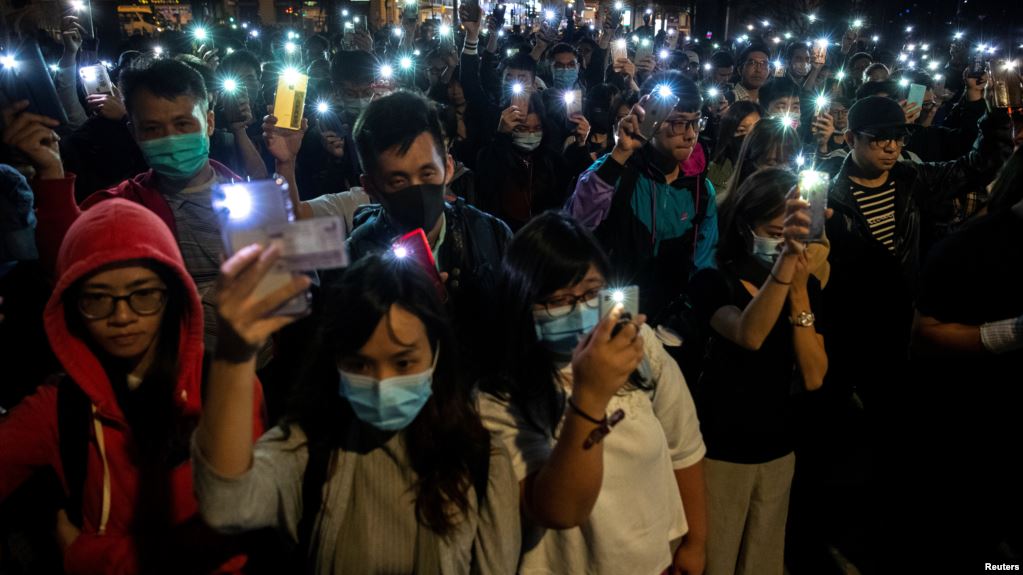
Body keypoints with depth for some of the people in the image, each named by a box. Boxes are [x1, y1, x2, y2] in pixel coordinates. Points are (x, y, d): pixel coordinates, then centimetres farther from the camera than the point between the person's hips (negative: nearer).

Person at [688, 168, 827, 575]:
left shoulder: (808, 286, 1)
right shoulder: (713, 281, -13)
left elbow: (813, 378, -9)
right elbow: (749, 336, -34)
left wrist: (799, 292, -18)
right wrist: (784, 259, -46)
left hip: (777, 448, 5)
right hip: (719, 448, -4)